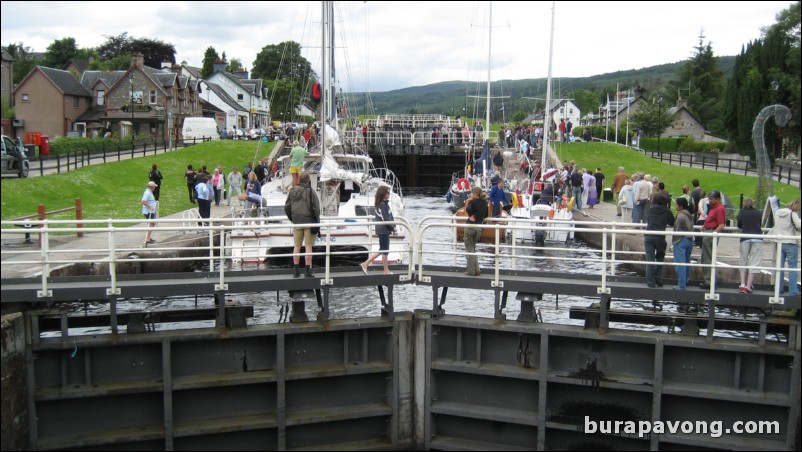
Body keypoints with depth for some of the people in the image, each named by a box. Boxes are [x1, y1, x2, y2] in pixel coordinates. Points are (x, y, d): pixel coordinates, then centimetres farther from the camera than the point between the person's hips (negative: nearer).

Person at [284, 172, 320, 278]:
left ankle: (295, 270, 11)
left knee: (297, 246, 10)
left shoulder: (292, 191, 3)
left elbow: (287, 207, 7)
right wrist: (317, 221, 0)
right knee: (308, 246, 1)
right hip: (309, 222, -4)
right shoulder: (311, 192, -10)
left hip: (297, 222, 4)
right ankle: (308, 271, 1)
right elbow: (316, 208, -12)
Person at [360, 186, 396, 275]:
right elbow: (386, 219, -20)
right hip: (384, 230, -10)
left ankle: (365, 264, 13)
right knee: (385, 250, 1)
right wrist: (393, 228, -8)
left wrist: (393, 226, 3)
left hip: (381, 230, 10)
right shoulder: (383, 204, -17)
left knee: (382, 250, 14)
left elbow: (390, 217, 14)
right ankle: (386, 271, 10)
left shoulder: (385, 203, 13)